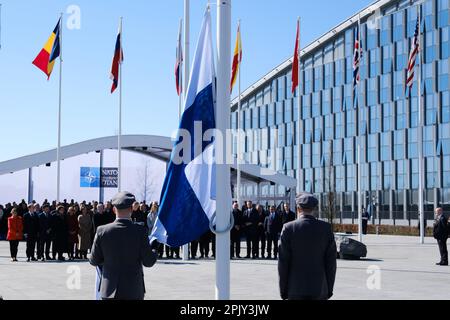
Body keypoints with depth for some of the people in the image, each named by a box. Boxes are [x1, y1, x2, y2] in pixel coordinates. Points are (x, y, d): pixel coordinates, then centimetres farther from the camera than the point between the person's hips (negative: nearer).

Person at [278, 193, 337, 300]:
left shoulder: (289, 228, -6)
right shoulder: (326, 228, 0)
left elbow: (283, 262, -5)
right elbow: (331, 260, 2)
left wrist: (283, 290, 3)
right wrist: (329, 289, 10)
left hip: (295, 288, -1)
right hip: (320, 289, 2)